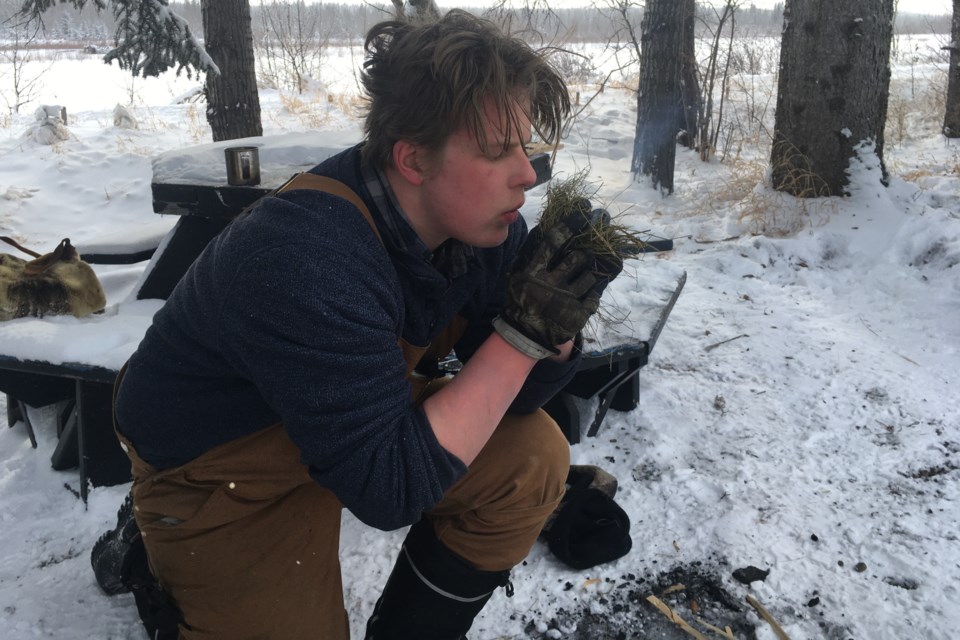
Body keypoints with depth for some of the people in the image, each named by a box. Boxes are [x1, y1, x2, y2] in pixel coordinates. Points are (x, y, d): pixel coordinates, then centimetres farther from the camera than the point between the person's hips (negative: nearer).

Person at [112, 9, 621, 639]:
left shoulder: (482, 216, -14)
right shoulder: (308, 262, -37)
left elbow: (515, 396, -5)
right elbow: (390, 487, -34)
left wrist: (557, 319, -26)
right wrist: (522, 331, -36)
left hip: (354, 415, 6)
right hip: (219, 467, -6)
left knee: (533, 456, -8)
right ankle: (153, 564, 21)